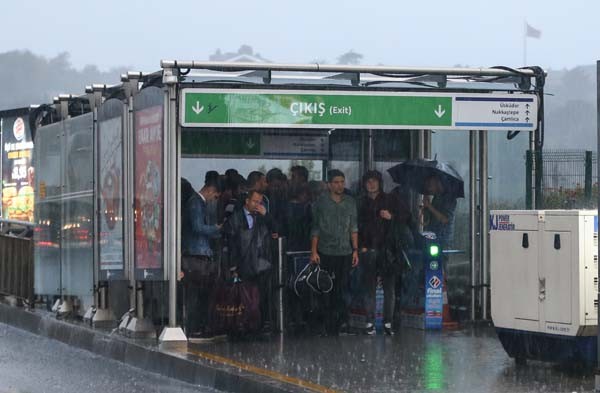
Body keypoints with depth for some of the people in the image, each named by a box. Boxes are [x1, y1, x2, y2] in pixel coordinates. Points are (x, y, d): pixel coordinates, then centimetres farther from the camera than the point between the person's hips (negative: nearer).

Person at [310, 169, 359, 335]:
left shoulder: (350, 202, 10)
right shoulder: (321, 203, 2)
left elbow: (353, 228, 12)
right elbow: (315, 229, 4)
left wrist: (355, 250, 6)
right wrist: (313, 251, -3)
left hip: (345, 253, 2)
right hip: (326, 252, -2)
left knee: (342, 289, -6)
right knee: (328, 290, 0)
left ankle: (342, 321, -2)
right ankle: (330, 327, 5)